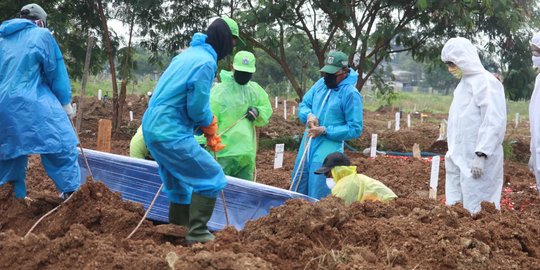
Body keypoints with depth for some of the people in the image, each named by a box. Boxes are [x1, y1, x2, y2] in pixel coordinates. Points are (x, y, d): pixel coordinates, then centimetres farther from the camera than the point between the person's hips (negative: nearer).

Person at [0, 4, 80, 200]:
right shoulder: (41, 35, 1)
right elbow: (55, 71, 0)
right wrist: (65, 102, 6)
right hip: (34, 104, -6)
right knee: (61, 147, -1)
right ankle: (71, 193, -4)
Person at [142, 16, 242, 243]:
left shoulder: (190, 53, 16)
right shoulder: (206, 61, -15)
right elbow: (198, 107, -16)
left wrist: (206, 128, 11)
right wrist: (210, 126, 5)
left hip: (154, 126, 10)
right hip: (170, 132, -10)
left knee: (180, 183, 20)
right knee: (212, 177, -3)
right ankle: (197, 233, -1)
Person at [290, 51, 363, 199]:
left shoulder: (351, 94, -13)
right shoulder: (321, 84, 5)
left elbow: (355, 129, -14)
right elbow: (303, 104, 15)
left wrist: (325, 131, -19)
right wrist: (309, 115, -9)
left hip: (327, 150, -7)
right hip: (307, 144, 7)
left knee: (317, 196, -3)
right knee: (297, 187, 15)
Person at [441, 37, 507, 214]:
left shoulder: (486, 83, -12)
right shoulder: (464, 83, 16)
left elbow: (494, 122, -20)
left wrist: (481, 155, -24)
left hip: (476, 160, -9)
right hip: (460, 158, 9)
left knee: (476, 210, -5)